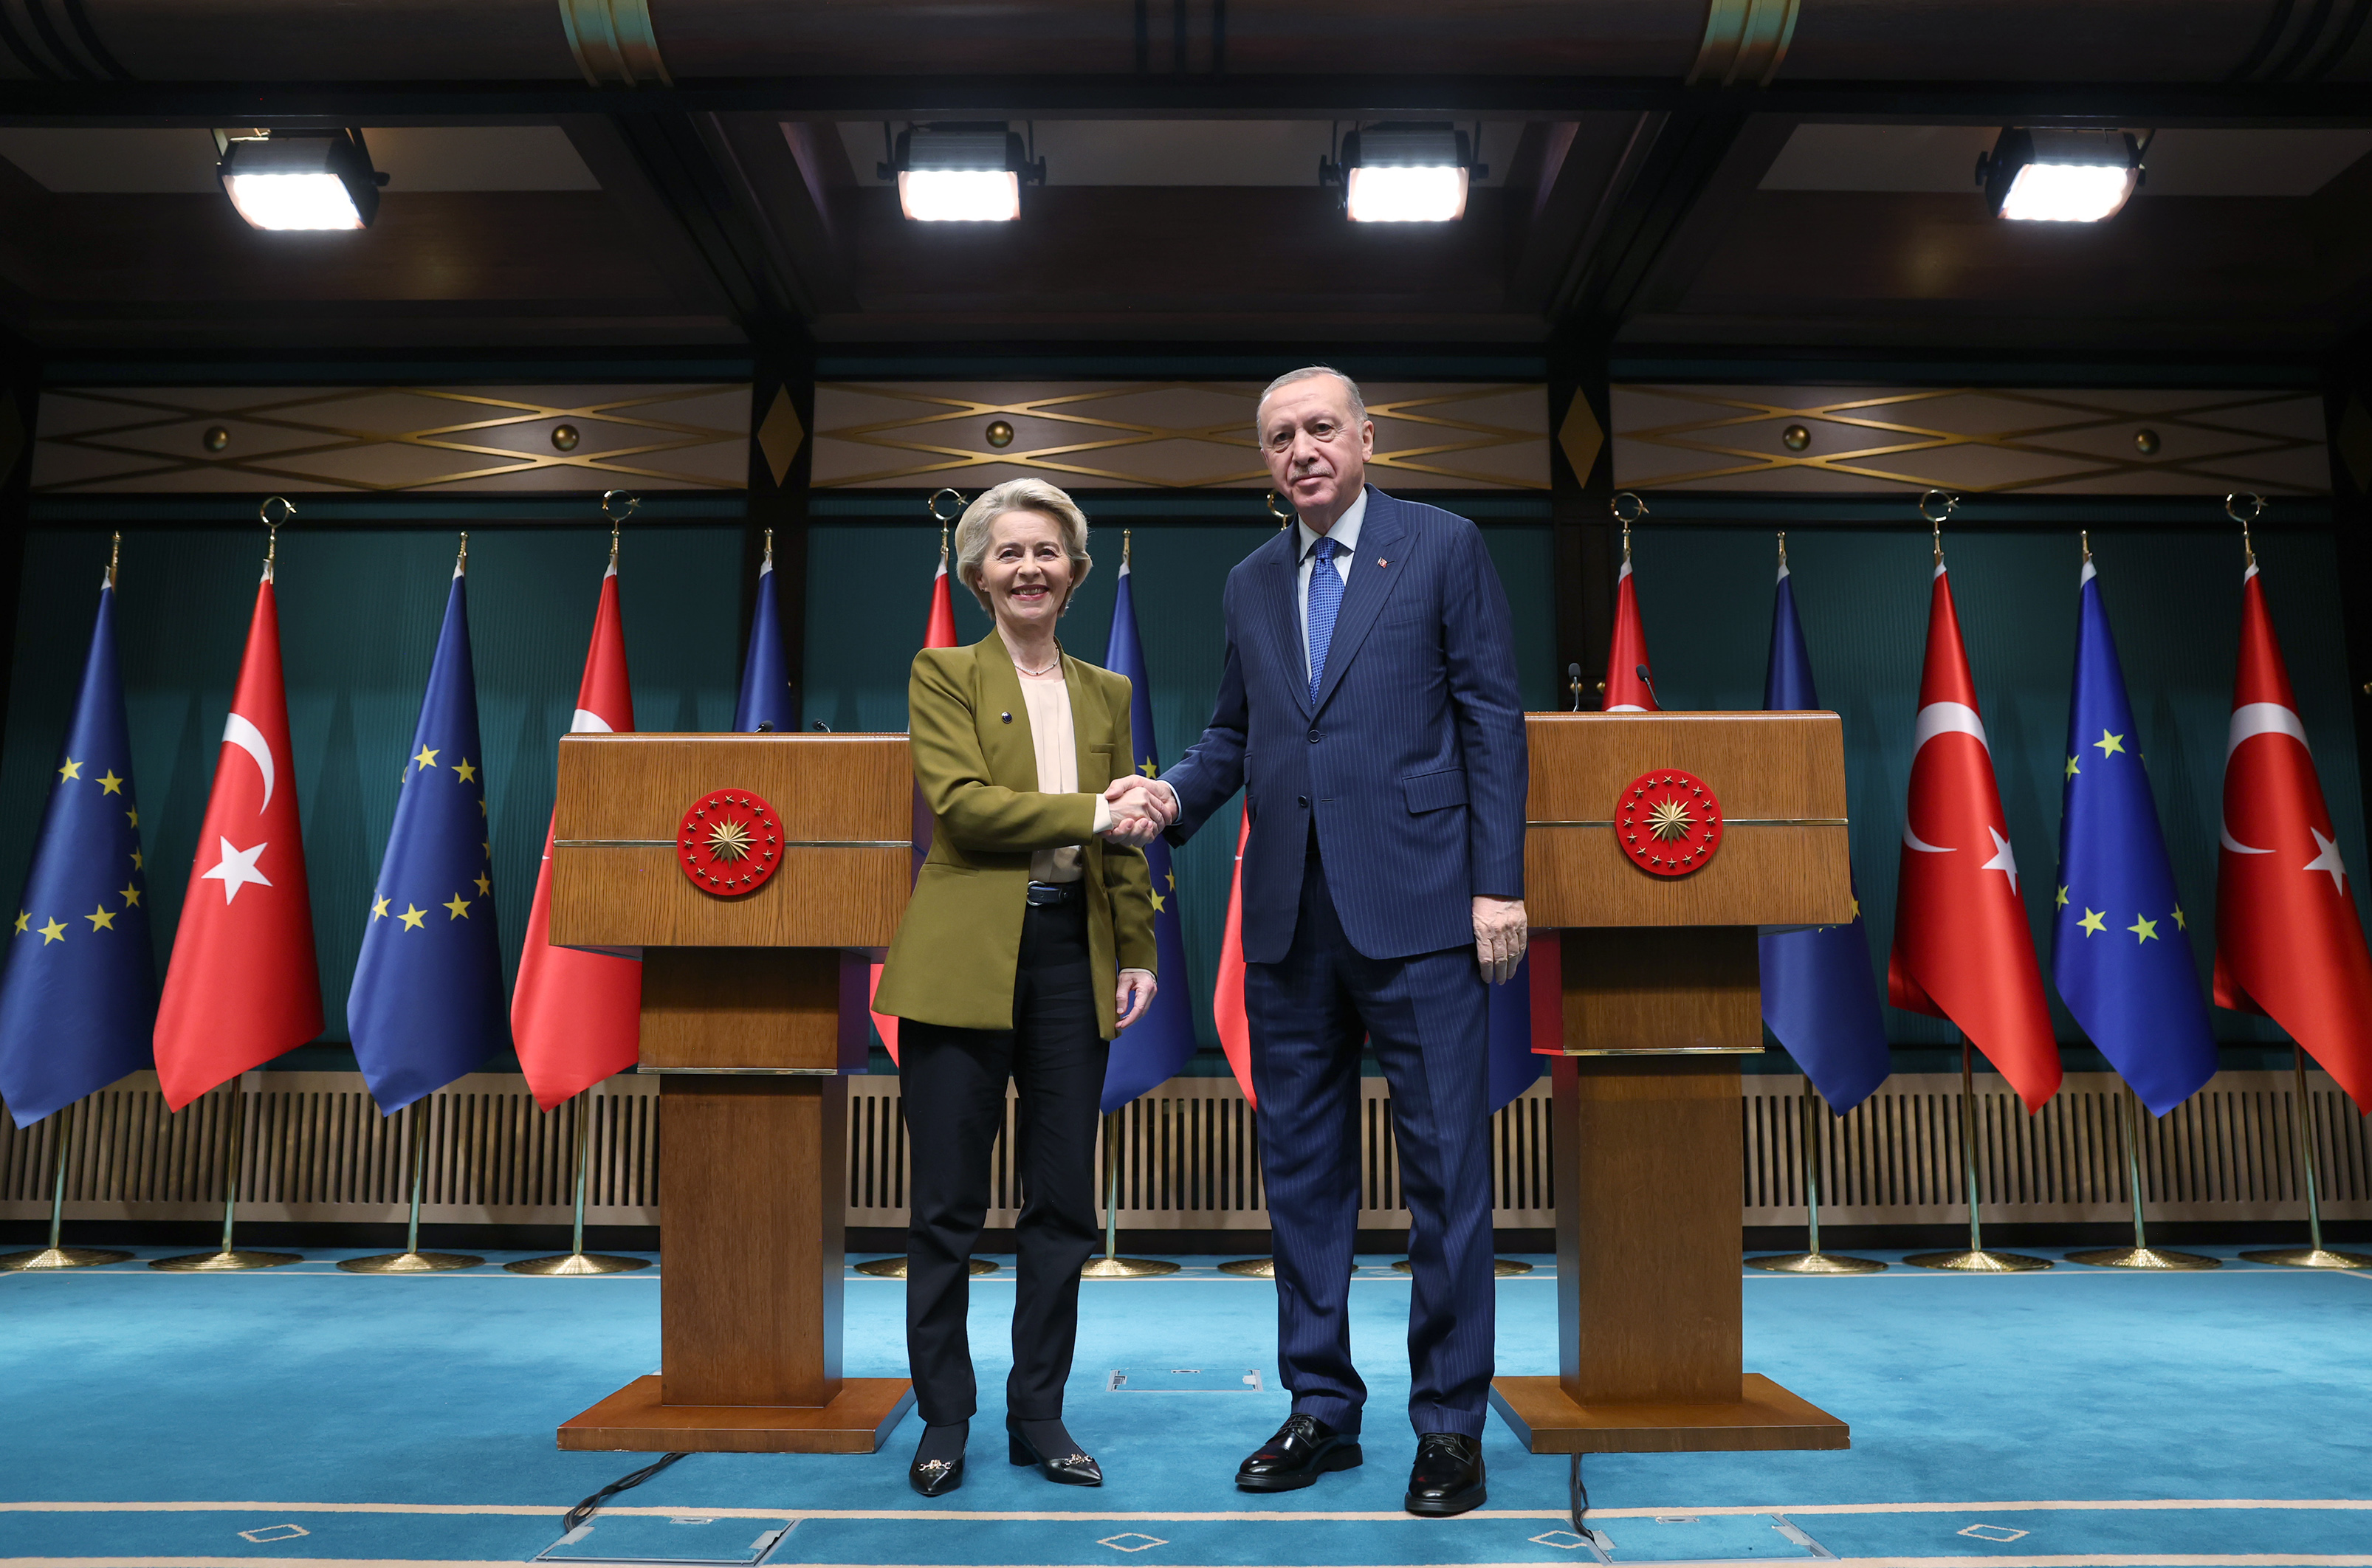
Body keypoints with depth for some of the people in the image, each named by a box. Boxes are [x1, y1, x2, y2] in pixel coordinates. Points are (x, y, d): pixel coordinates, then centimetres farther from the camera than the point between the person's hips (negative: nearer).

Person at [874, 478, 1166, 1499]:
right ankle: (944, 1420, 20)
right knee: (947, 1205, 4)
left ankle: (1039, 1416, 23)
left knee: (1063, 1203, 8)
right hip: (965, 958, -4)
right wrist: (1086, 814, -17)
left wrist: (1137, 953, 8)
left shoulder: (1106, 692, 15)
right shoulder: (943, 674, 2)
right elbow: (959, 802, -13)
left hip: (1073, 955, 4)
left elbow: (1126, 844, 16)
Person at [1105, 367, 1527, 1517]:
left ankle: (1450, 1425, 15)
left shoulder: (1443, 547, 3)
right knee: (1301, 1164, 11)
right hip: (1289, 916, 5)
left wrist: (1497, 885, -8)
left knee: (1444, 1166, 0)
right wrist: (1171, 795, -2)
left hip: (1417, 905, -5)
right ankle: (1321, 1410, 25)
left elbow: (1492, 719, -2)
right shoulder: (1251, 582, 16)